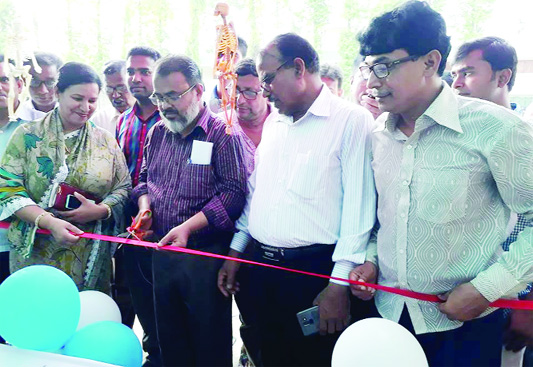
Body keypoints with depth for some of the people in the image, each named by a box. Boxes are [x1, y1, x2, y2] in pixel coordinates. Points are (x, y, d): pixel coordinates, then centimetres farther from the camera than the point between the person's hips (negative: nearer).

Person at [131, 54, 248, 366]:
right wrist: (144, 206, 1)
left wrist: (188, 226, -24)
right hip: (162, 254, 6)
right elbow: (145, 178, 22)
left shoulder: (222, 133, -9)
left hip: (206, 255, -6)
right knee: (170, 339, 18)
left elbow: (234, 191, -17)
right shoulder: (157, 133, 11)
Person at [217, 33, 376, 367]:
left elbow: (358, 208, -14)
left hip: (316, 273, -6)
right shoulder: (273, 122, 13)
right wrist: (236, 251, 14)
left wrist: (339, 285, -15)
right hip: (264, 268, 6)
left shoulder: (352, 120, -10)